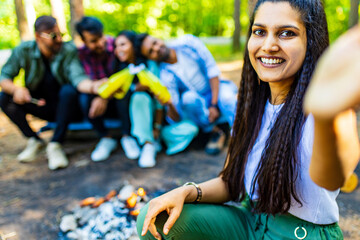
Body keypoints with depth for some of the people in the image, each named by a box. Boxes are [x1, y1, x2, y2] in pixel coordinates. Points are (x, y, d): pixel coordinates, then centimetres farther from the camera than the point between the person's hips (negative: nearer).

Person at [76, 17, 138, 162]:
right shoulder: (81, 53, -9)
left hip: (120, 102, -1)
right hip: (101, 103, 2)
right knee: (85, 98, -29)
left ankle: (127, 136, -14)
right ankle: (106, 139, -9)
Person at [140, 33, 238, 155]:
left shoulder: (187, 42, -16)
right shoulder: (165, 75, -20)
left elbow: (212, 69, -13)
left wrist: (214, 104, -19)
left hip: (216, 87, 1)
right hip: (198, 104, 0)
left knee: (226, 96, -33)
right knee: (188, 97, -34)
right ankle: (215, 132, -14)